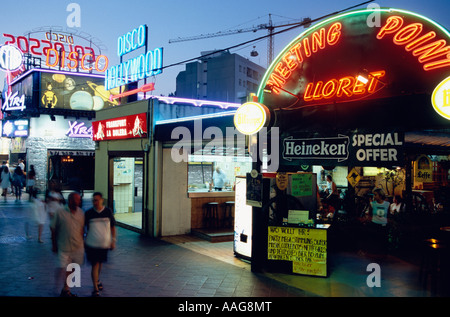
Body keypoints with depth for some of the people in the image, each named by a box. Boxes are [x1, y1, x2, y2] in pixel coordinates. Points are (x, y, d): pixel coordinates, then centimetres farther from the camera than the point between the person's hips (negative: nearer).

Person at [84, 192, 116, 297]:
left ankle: (97, 280, 41)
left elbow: (113, 227, 7)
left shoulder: (108, 212, -2)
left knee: (100, 263, 18)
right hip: (92, 244, -2)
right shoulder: (88, 213, -6)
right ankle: (95, 288, 4)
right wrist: (83, 241, 4)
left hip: (105, 244, 2)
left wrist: (113, 240, 4)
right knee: (95, 265, -4)